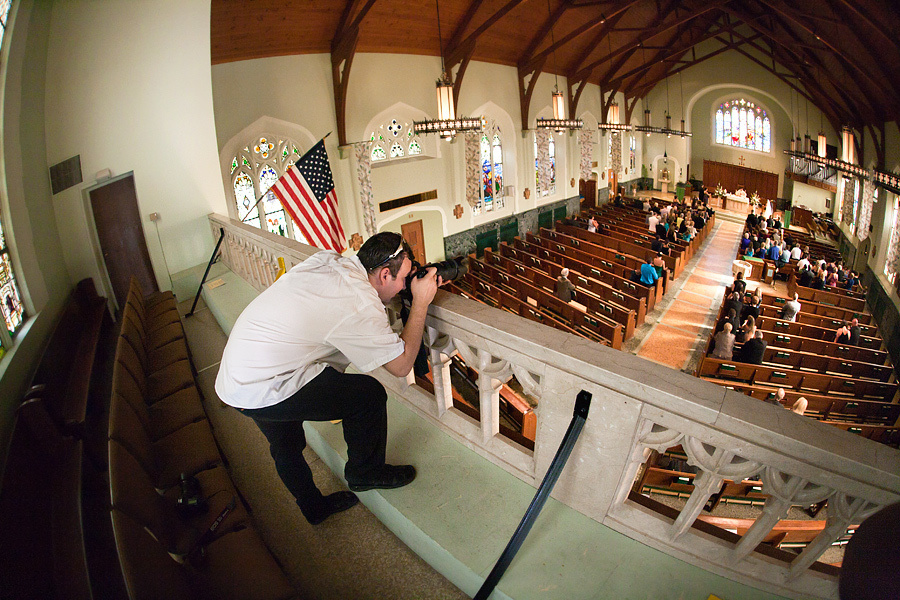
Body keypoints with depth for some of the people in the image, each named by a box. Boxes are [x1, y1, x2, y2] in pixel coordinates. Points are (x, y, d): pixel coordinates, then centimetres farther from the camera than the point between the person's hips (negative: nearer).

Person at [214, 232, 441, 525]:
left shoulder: (327, 259, -1)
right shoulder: (362, 307, -24)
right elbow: (401, 365, -12)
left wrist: (418, 283, 8)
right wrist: (421, 301, -9)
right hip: (263, 393, -9)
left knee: (287, 447, 28)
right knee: (370, 395, -3)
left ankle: (315, 507, 51)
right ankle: (365, 474, 20)